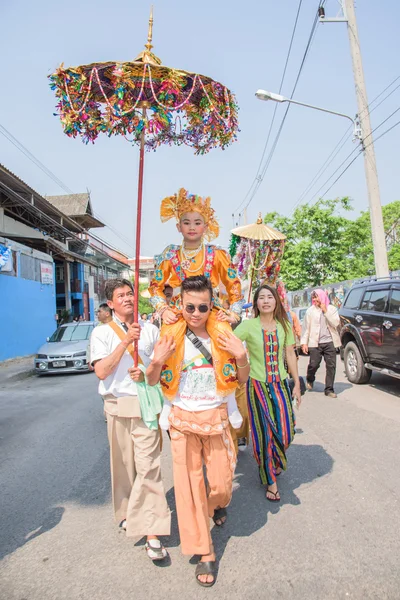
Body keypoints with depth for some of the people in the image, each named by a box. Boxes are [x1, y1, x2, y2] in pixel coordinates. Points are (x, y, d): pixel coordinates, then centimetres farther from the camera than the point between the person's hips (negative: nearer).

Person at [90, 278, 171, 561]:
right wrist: (125, 342, -18)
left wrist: (146, 374, -11)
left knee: (148, 465, -6)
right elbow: (101, 371, -9)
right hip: (117, 404, 1)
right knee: (123, 463, 13)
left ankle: (152, 534, 1)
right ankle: (126, 512, 38)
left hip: (145, 404, 0)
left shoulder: (151, 330, 6)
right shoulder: (102, 332, 2)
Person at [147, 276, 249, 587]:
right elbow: (152, 381, 0)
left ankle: (219, 503, 48)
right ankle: (204, 552, 25)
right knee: (189, 483, 5)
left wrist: (241, 357, -18)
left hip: (217, 417, 1)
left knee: (221, 480, 9)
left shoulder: (223, 335, -5)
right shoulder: (170, 336, -7)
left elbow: (241, 379, 3)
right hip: (182, 419, 0)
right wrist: (158, 362, -21)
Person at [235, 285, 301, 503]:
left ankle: (276, 460, 38)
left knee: (285, 431, 3)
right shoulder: (248, 325, -8)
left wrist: (297, 383, 9)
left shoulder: (284, 325, 3)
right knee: (264, 433, 4)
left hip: (281, 384, 3)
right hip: (258, 385, -3)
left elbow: (290, 355, 7)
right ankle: (270, 480, 24)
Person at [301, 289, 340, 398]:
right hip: (315, 343, -1)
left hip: (329, 342, 1)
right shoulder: (310, 311, 4)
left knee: (331, 366, 0)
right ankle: (310, 380, 30)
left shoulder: (332, 309, 6)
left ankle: (329, 389, 11)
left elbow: (335, 323, -7)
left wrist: (325, 311, -11)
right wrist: (304, 342, -4)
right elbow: (306, 327, 2)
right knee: (314, 364, -1)